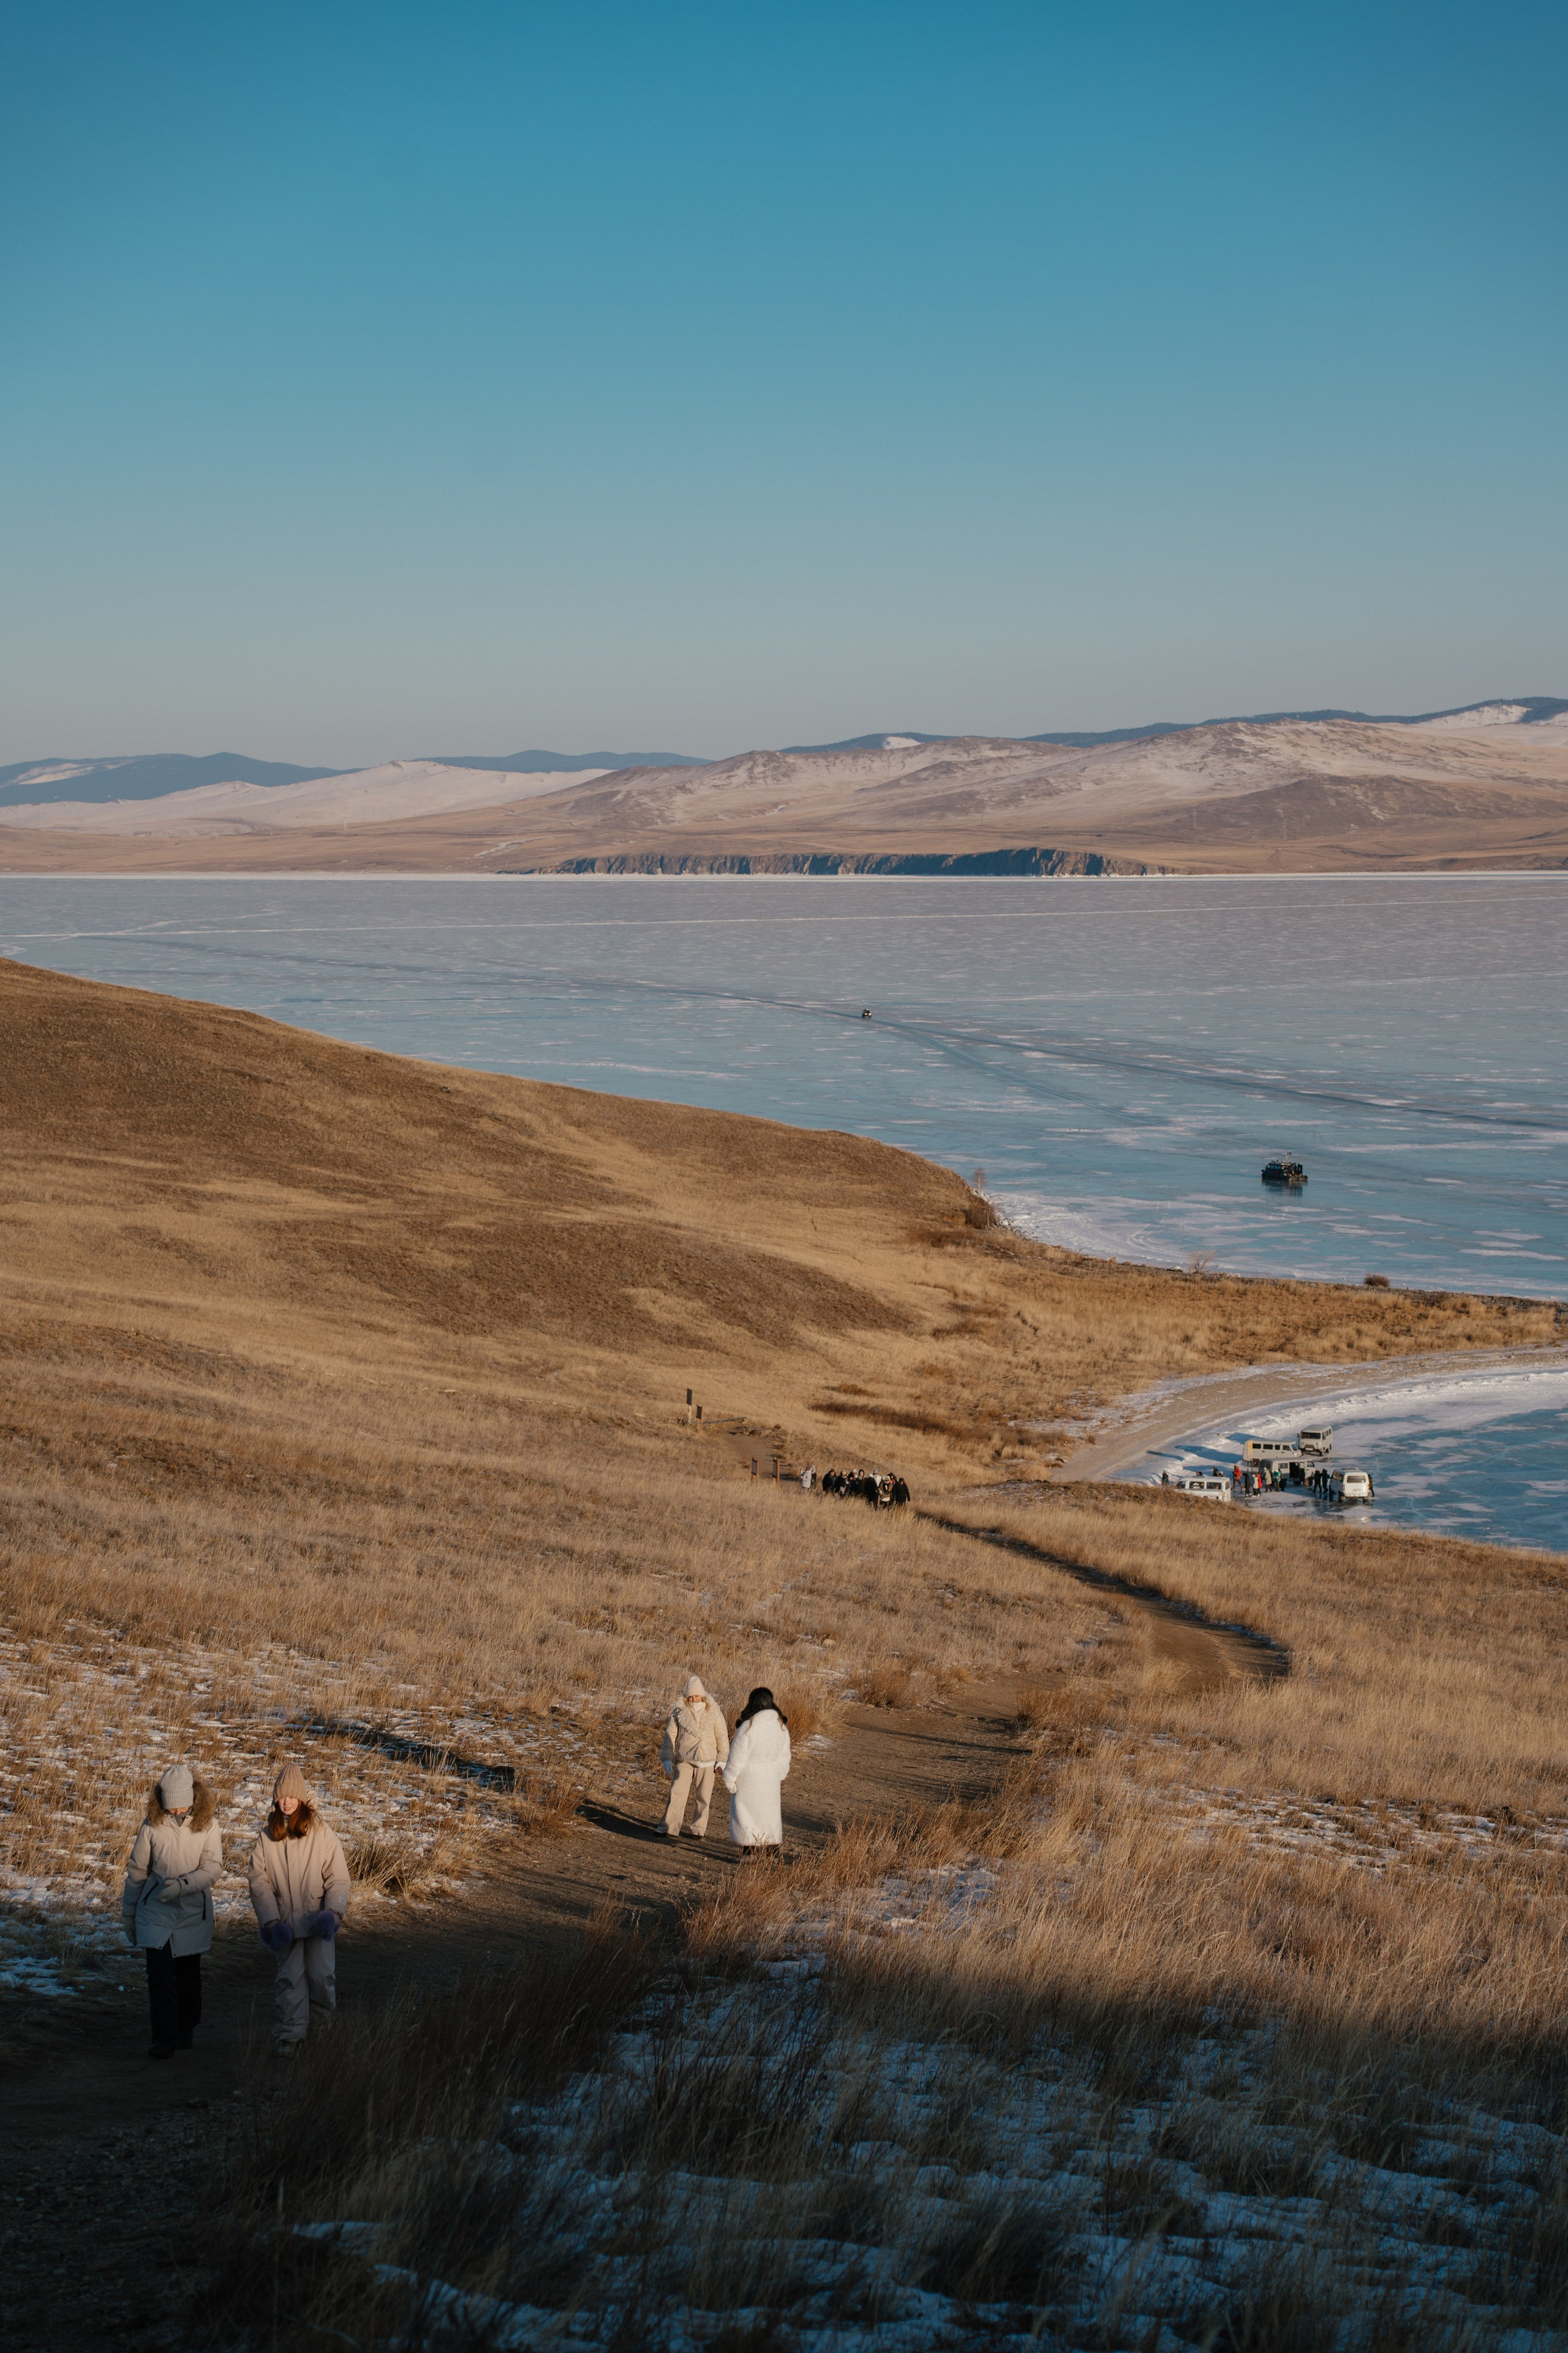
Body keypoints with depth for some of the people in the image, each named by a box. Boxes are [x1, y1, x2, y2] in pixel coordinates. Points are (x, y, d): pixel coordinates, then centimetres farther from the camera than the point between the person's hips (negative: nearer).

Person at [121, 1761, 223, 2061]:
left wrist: (183, 1884, -30)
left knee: (188, 1975, 12)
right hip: (155, 1912, 0)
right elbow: (136, 1872, 4)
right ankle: (164, 2039, -7)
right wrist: (129, 1915, 9)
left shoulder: (207, 1825, -7)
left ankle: (186, 2030, 30)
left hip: (193, 1912, 0)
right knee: (159, 1975, -9)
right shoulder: (152, 1826, -6)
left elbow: (212, 1867, -12)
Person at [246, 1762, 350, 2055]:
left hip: (319, 1921, -1)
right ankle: (288, 2036, 7)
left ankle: (324, 2028, 19)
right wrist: (271, 1921, -8)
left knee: (322, 1976, -2)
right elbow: (259, 1882, 2)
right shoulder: (267, 1838, 3)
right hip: (286, 1922, 1)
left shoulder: (322, 1834, -3)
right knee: (289, 1978, 0)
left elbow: (338, 1878, -1)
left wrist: (333, 1913, -15)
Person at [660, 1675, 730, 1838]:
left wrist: (722, 1759, 2)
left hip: (706, 1761, 1)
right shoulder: (679, 1711, -4)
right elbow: (670, 1734, 2)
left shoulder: (713, 1712, -3)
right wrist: (667, 1758, 1)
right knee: (677, 1793, -9)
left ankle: (697, 1830, 15)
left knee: (704, 1797, 5)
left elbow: (722, 1736, 4)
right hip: (684, 1760, -1)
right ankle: (670, 1829, -8)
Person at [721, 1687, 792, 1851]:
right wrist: (781, 1776, 23)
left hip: (748, 1778, -4)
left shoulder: (747, 1727, -18)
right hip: (771, 1779, 5)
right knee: (769, 1813, 16)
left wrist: (729, 1780, -3)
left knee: (747, 1813, 5)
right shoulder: (781, 1727, -2)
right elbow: (784, 1757, 9)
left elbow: (737, 1758, -13)